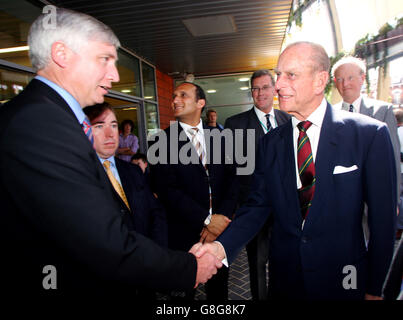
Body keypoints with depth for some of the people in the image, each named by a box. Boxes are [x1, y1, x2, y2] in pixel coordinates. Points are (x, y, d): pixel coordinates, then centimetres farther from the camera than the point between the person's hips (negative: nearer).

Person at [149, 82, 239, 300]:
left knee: (218, 289, 21)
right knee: (184, 291, 16)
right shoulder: (162, 141, -6)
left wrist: (222, 216, -15)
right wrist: (206, 219, -18)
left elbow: (232, 178, -1)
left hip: (220, 227, 3)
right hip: (183, 233, -3)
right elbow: (167, 189, -14)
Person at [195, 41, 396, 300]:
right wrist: (222, 246, -20)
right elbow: (258, 205, -3)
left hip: (342, 279, -2)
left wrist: (374, 288, -3)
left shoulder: (370, 134, -11)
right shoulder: (270, 143, -1)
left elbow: (382, 217, -8)